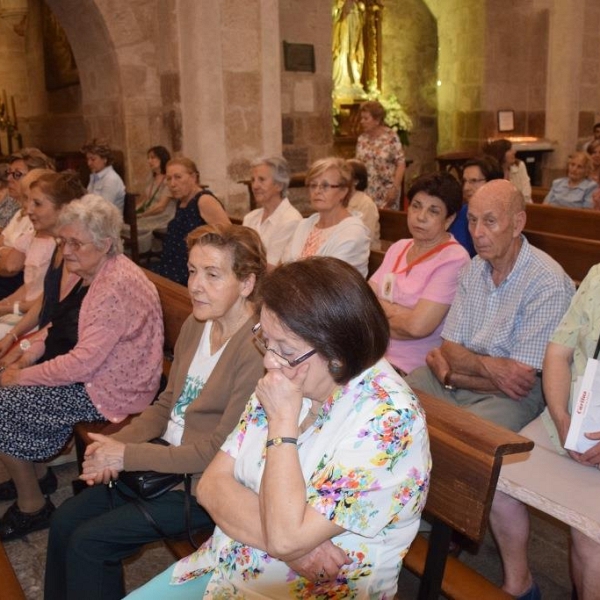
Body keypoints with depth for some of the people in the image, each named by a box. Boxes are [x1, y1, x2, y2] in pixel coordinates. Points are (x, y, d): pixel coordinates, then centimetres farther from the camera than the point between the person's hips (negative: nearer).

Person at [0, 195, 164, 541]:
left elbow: (83, 363, -28)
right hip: (77, 371, 10)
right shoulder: (88, 273, 5)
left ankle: (32, 506, 10)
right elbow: (62, 328, 16)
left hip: (108, 390, -10)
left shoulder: (118, 285, -26)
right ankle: (36, 471, 26)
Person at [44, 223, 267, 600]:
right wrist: (116, 443, -6)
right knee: (65, 521, 5)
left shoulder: (257, 350, -25)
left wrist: (128, 456, -18)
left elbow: (221, 451, -23)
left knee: (88, 541, -8)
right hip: (166, 460, 8)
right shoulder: (196, 324, 2)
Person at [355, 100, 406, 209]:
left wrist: (395, 188, -15)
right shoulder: (362, 138, 6)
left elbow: (401, 164, -9)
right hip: (365, 191, 4)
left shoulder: (391, 137, -7)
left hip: (386, 191, -4)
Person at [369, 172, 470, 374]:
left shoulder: (453, 260, -12)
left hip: (411, 370, -6)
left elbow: (417, 326, -20)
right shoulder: (398, 248, 12)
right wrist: (396, 310, -11)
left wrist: (379, 307, -4)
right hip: (376, 356, 6)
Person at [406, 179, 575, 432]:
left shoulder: (548, 284, -17)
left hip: (510, 397, -6)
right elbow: (450, 348, 2)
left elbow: (523, 381, -18)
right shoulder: (475, 269, 6)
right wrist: (487, 365, -19)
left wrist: (449, 374, -9)